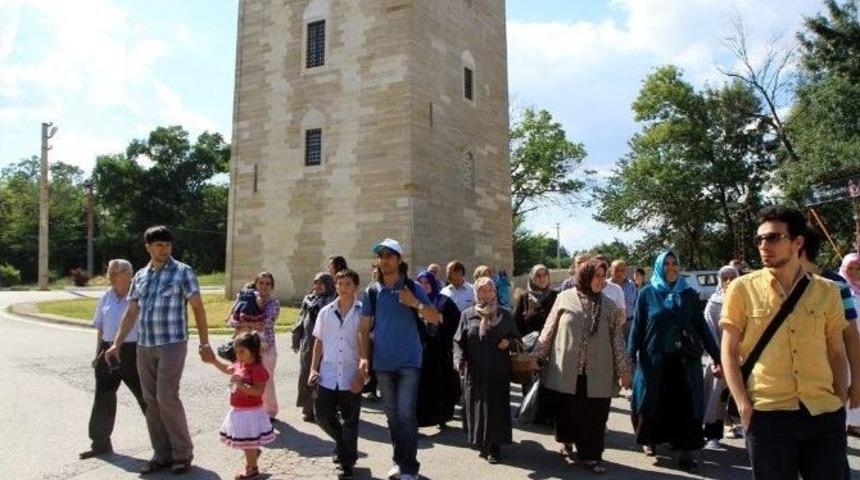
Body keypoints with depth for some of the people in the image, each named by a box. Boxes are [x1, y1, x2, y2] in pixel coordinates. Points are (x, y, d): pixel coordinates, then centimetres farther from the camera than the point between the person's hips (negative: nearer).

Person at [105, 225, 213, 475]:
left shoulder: (183, 272, -3)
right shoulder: (140, 276, 12)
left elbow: (198, 308, -5)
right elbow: (131, 313, 18)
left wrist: (204, 344, -9)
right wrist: (117, 344, 14)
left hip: (172, 344, -6)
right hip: (144, 347, 6)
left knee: (167, 397, -10)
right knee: (151, 401, 8)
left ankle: (182, 453, 4)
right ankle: (162, 454, 18)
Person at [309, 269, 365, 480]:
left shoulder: (362, 312, -6)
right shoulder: (326, 312, 5)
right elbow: (319, 342, 12)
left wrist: (362, 375, -10)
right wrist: (313, 369, 4)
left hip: (351, 378, -3)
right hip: (327, 376, 3)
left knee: (349, 423, 6)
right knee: (323, 416, 9)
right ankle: (343, 445, 38)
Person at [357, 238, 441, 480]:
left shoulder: (413, 288, -4)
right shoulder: (371, 292, 2)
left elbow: (435, 318, -6)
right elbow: (364, 327, 5)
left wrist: (415, 303, -22)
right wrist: (364, 357, -4)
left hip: (409, 361, -3)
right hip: (382, 362, 3)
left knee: (406, 413, -9)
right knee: (392, 414, 13)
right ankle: (399, 460, 28)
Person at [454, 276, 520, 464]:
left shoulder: (504, 314, 5)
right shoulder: (467, 315, 4)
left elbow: (515, 336, 11)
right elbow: (458, 341, 3)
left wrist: (509, 342, -11)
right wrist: (459, 359, -13)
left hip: (498, 371, 0)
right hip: (475, 371, 0)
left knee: (496, 407, 1)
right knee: (477, 407, 6)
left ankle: (495, 446, 9)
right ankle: (482, 443, 20)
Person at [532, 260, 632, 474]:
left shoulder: (609, 306, 3)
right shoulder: (565, 298, -2)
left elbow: (618, 340, 3)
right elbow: (549, 329, 3)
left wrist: (623, 370, 1)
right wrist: (536, 356, 4)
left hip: (597, 373, 1)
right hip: (566, 369, -1)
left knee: (594, 416, 4)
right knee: (565, 410, 11)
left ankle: (591, 455, 20)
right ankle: (567, 441, 38)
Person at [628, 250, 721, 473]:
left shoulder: (689, 294, 5)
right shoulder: (647, 293, 0)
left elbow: (701, 327, 6)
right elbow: (637, 327, -1)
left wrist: (716, 356, 2)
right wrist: (630, 357, -5)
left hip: (685, 360, 1)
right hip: (654, 359, -1)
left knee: (686, 405, 0)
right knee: (654, 402, 9)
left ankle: (685, 452, 8)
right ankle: (649, 439, 30)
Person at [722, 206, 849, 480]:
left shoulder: (828, 291, 5)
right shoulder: (742, 288, -1)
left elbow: (837, 354, 12)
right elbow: (729, 351, 0)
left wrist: (841, 403, 4)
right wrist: (743, 405, -8)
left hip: (825, 413, 2)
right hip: (767, 413, -2)